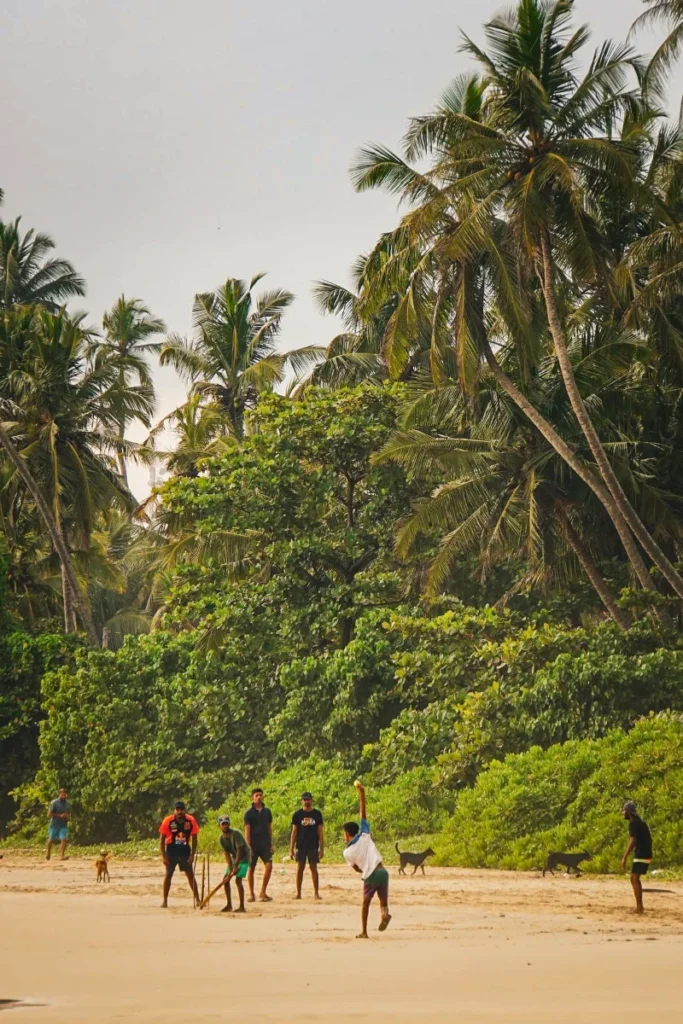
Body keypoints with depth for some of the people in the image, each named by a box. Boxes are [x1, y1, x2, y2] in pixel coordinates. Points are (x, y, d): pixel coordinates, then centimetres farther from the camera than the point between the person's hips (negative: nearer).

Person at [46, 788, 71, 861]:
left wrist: (67, 817, -9)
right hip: (54, 825, -2)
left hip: (63, 825, 2)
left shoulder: (68, 804, 6)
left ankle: (62, 855, -19)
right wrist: (60, 816, -16)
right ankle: (48, 853, 36)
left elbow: (69, 816, 16)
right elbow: (49, 814, -10)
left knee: (64, 839, -16)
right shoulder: (54, 803, -8)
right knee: (51, 840, 12)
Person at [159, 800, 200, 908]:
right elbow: (162, 840, -8)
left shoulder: (191, 821, -9)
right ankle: (165, 901, 7)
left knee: (190, 875, 2)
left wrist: (192, 854, -6)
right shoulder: (168, 821, -14)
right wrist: (164, 856, -13)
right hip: (171, 851, -1)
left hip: (185, 851, 1)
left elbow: (194, 838, 0)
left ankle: (197, 900, 7)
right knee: (168, 875, -1)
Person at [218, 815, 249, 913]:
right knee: (226, 879, 4)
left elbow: (239, 851, -25)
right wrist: (230, 869, -17)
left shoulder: (236, 833, -25)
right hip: (234, 858, 7)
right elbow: (227, 854, -6)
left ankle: (242, 907, -17)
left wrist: (236, 867, -28)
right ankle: (229, 905, 18)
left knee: (238, 880, -19)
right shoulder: (222, 838, -5)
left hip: (243, 858, -7)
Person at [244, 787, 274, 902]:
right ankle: (251, 894, 14)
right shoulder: (249, 813, -2)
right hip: (253, 845, -2)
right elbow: (247, 830, -5)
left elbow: (269, 828, 13)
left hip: (265, 845, 2)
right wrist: (249, 846, -12)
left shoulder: (267, 811, 9)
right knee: (251, 869, 4)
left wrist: (271, 844, 9)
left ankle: (263, 892, -2)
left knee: (269, 866, -12)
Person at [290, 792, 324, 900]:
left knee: (314, 868, 1)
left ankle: (316, 893, 6)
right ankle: (298, 893, 9)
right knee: (300, 869, 3)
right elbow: (294, 832, 2)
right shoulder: (297, 815, 2)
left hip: (313, 846, 0)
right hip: (301, 846, 0)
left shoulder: (317, 814, 4)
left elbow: (320, 832, 5)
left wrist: (322, 848, -1)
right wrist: (291, 849, -2)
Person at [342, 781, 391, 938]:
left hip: (370, 876, -2)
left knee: (366, 903, 18)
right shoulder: (364, 835, 3)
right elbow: (363, 813, 3)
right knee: (383, 901, 8)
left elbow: (357, 869, 7)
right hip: (382, 871, 2)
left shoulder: (347, 852, 0)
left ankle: (364, 932, 17)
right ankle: (385, 913, -27)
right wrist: (361, 793, 1)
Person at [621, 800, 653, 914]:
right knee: (635, 879, 15)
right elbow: (649, 839, 21)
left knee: (635, 879, -8)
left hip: (641, 856, -10)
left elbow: (632, 841, -22)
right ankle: (639, 906, 16)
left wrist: (624, 857, -25)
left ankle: (639, 907, -10)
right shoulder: (640, 822, 18)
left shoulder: (633, 823, -12)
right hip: (646, 855, 10)